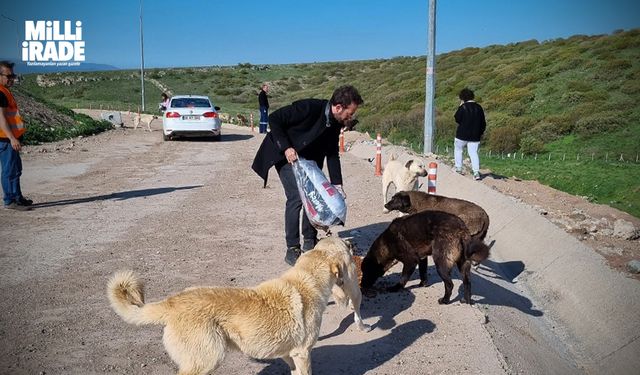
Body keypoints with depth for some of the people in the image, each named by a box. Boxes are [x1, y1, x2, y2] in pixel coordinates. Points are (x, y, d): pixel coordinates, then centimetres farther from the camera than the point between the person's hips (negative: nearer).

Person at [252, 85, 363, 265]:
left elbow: (332, 154, 1)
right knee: (296, 197, -17)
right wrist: (286, 147, -29)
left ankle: (310, 241, 18)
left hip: (307, 158, 7)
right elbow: (274, 119, -24)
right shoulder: (308, 108, -30)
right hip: (284, 154, -7)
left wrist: (337, 184, -5)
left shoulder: (335, 122, -8)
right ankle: (292, 249, -9)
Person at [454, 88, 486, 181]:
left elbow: (457, 119, -5)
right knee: (473, 153, 2)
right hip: (475, 136, 4)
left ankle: (458, 168, 16)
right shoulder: (478, 107, 6)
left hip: (462, 134, -4)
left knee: (458, 149, 18)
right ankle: (476, 171, -13)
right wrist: (480, 133, 22)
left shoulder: (463, 107, -11)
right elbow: (483, 123, 11)